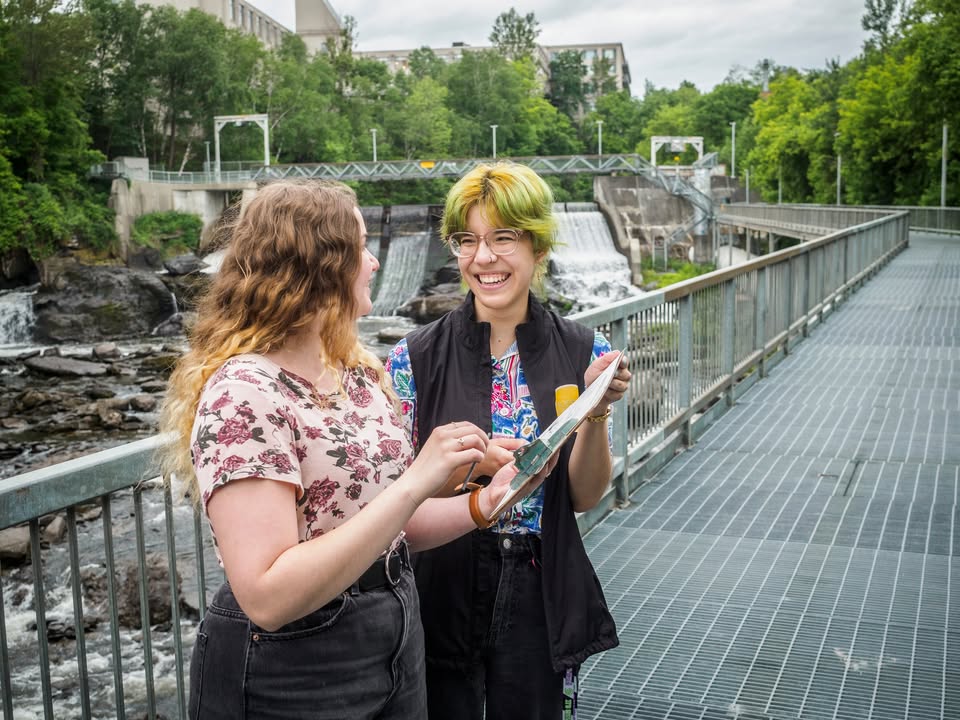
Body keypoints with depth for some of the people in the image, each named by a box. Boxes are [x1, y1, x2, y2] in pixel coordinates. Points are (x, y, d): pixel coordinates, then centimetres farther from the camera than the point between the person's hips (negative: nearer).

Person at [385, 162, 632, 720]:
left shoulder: (583, 353, -5)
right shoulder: (416, 358, -9)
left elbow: (585, 497, -3)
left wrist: (595, 413, -19)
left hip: (542, 601, 1)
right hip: (441, 595, -1)